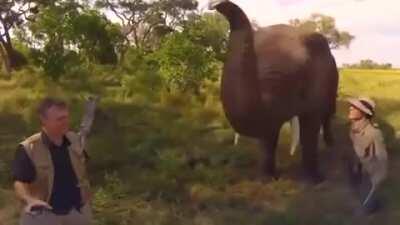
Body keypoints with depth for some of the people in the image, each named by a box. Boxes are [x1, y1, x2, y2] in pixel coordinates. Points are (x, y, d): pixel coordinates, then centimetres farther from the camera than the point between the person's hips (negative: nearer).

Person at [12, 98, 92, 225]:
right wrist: (29, 199, -41)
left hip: (77, 212, 5)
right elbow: (19, 183, -21)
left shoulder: (74, 140, -4)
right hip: (43, 215, -4)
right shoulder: (28, 149, -19)